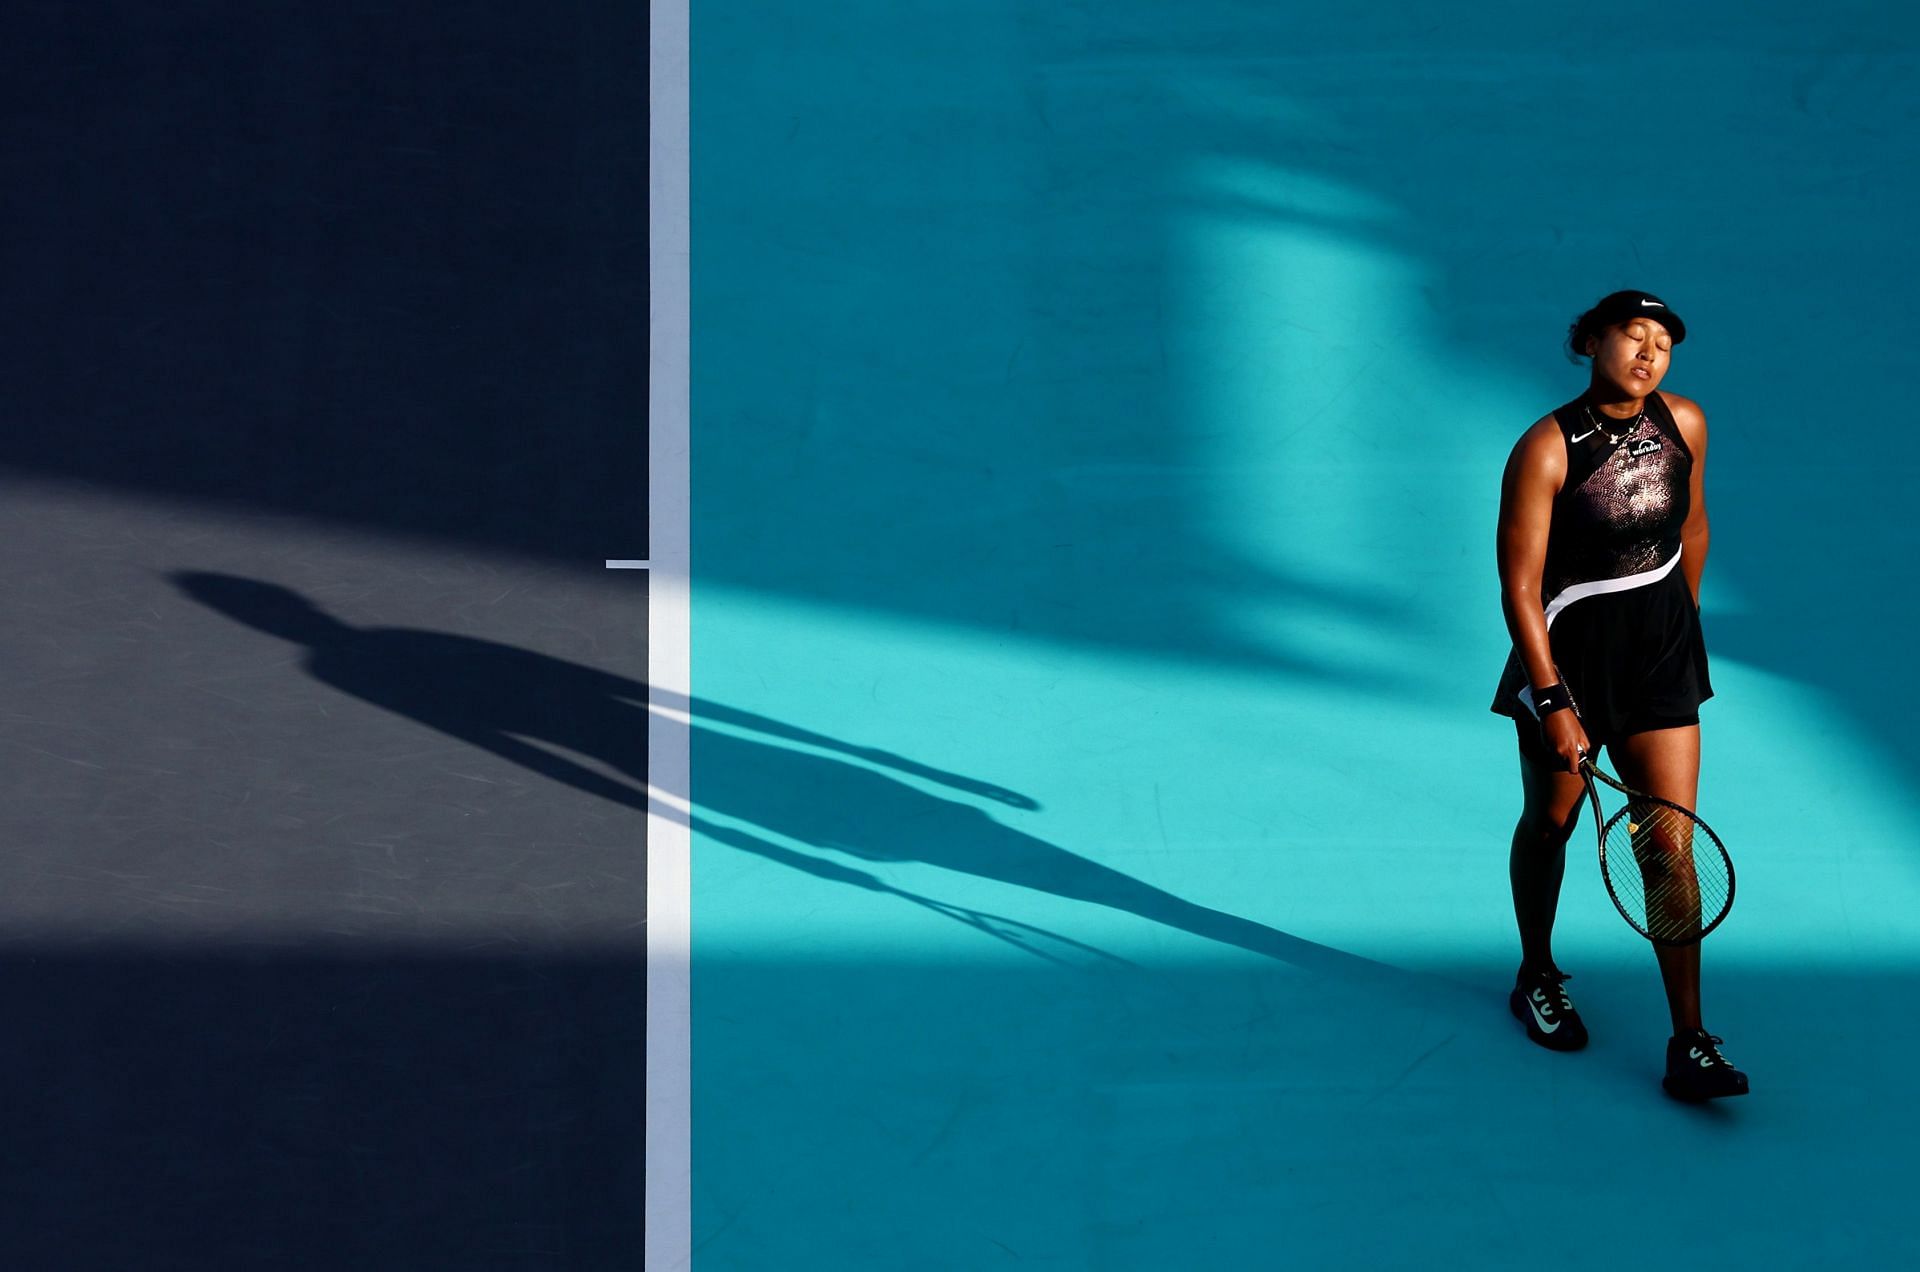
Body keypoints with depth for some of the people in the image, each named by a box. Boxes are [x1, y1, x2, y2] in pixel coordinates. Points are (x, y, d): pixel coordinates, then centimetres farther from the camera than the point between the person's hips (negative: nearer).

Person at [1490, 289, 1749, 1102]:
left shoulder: (1684, 424, -2)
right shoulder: (1545, 451, -18)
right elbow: (1520, 587, -17)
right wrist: (1551, 700, -20)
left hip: (1661, 653, 3)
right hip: (1568, 651, -3)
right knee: (1549, 823, 15)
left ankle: (1688, 1044, 1)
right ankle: (1537, 980, 41)